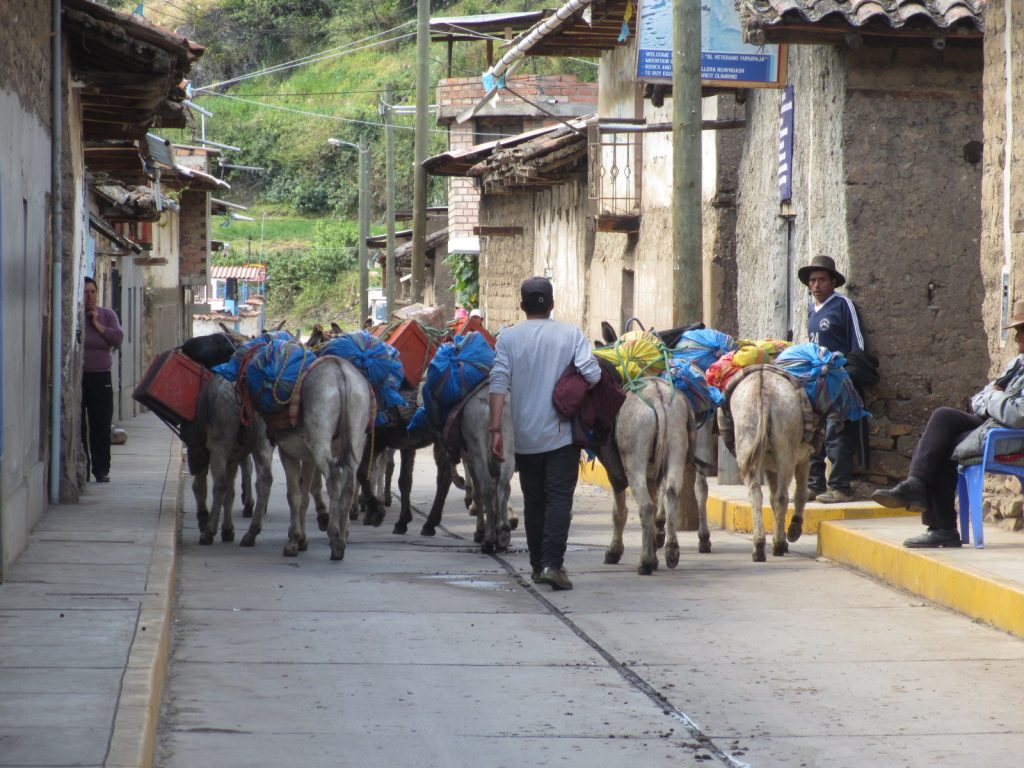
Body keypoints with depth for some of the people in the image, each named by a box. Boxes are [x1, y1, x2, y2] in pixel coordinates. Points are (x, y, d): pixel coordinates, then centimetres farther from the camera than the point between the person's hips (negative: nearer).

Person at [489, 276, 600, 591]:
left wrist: (496, 429, -7)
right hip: (562, 433, -2)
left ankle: (538, 565, 18)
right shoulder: (571, 334, -3)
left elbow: (499, 384, -7)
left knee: (533, 502, 13)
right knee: (559, 499, -3)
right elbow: (592, 374, -12)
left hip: (525, 436, 2)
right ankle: (552, 564, -17)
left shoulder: (508, 337, 0)